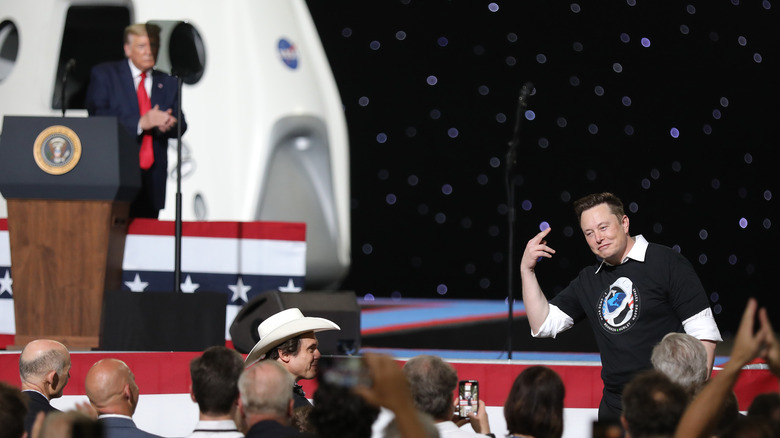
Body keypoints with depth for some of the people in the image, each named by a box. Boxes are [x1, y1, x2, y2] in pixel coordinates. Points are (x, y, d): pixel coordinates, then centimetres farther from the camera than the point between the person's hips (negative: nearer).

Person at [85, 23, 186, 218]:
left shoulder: (168, 83, 16)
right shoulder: (104, 75, 4)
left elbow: (180, 127, 12)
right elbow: (97, 119, -9)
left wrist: (167, 125, -14)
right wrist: (140, 123, -20)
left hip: (153, 178, 3)